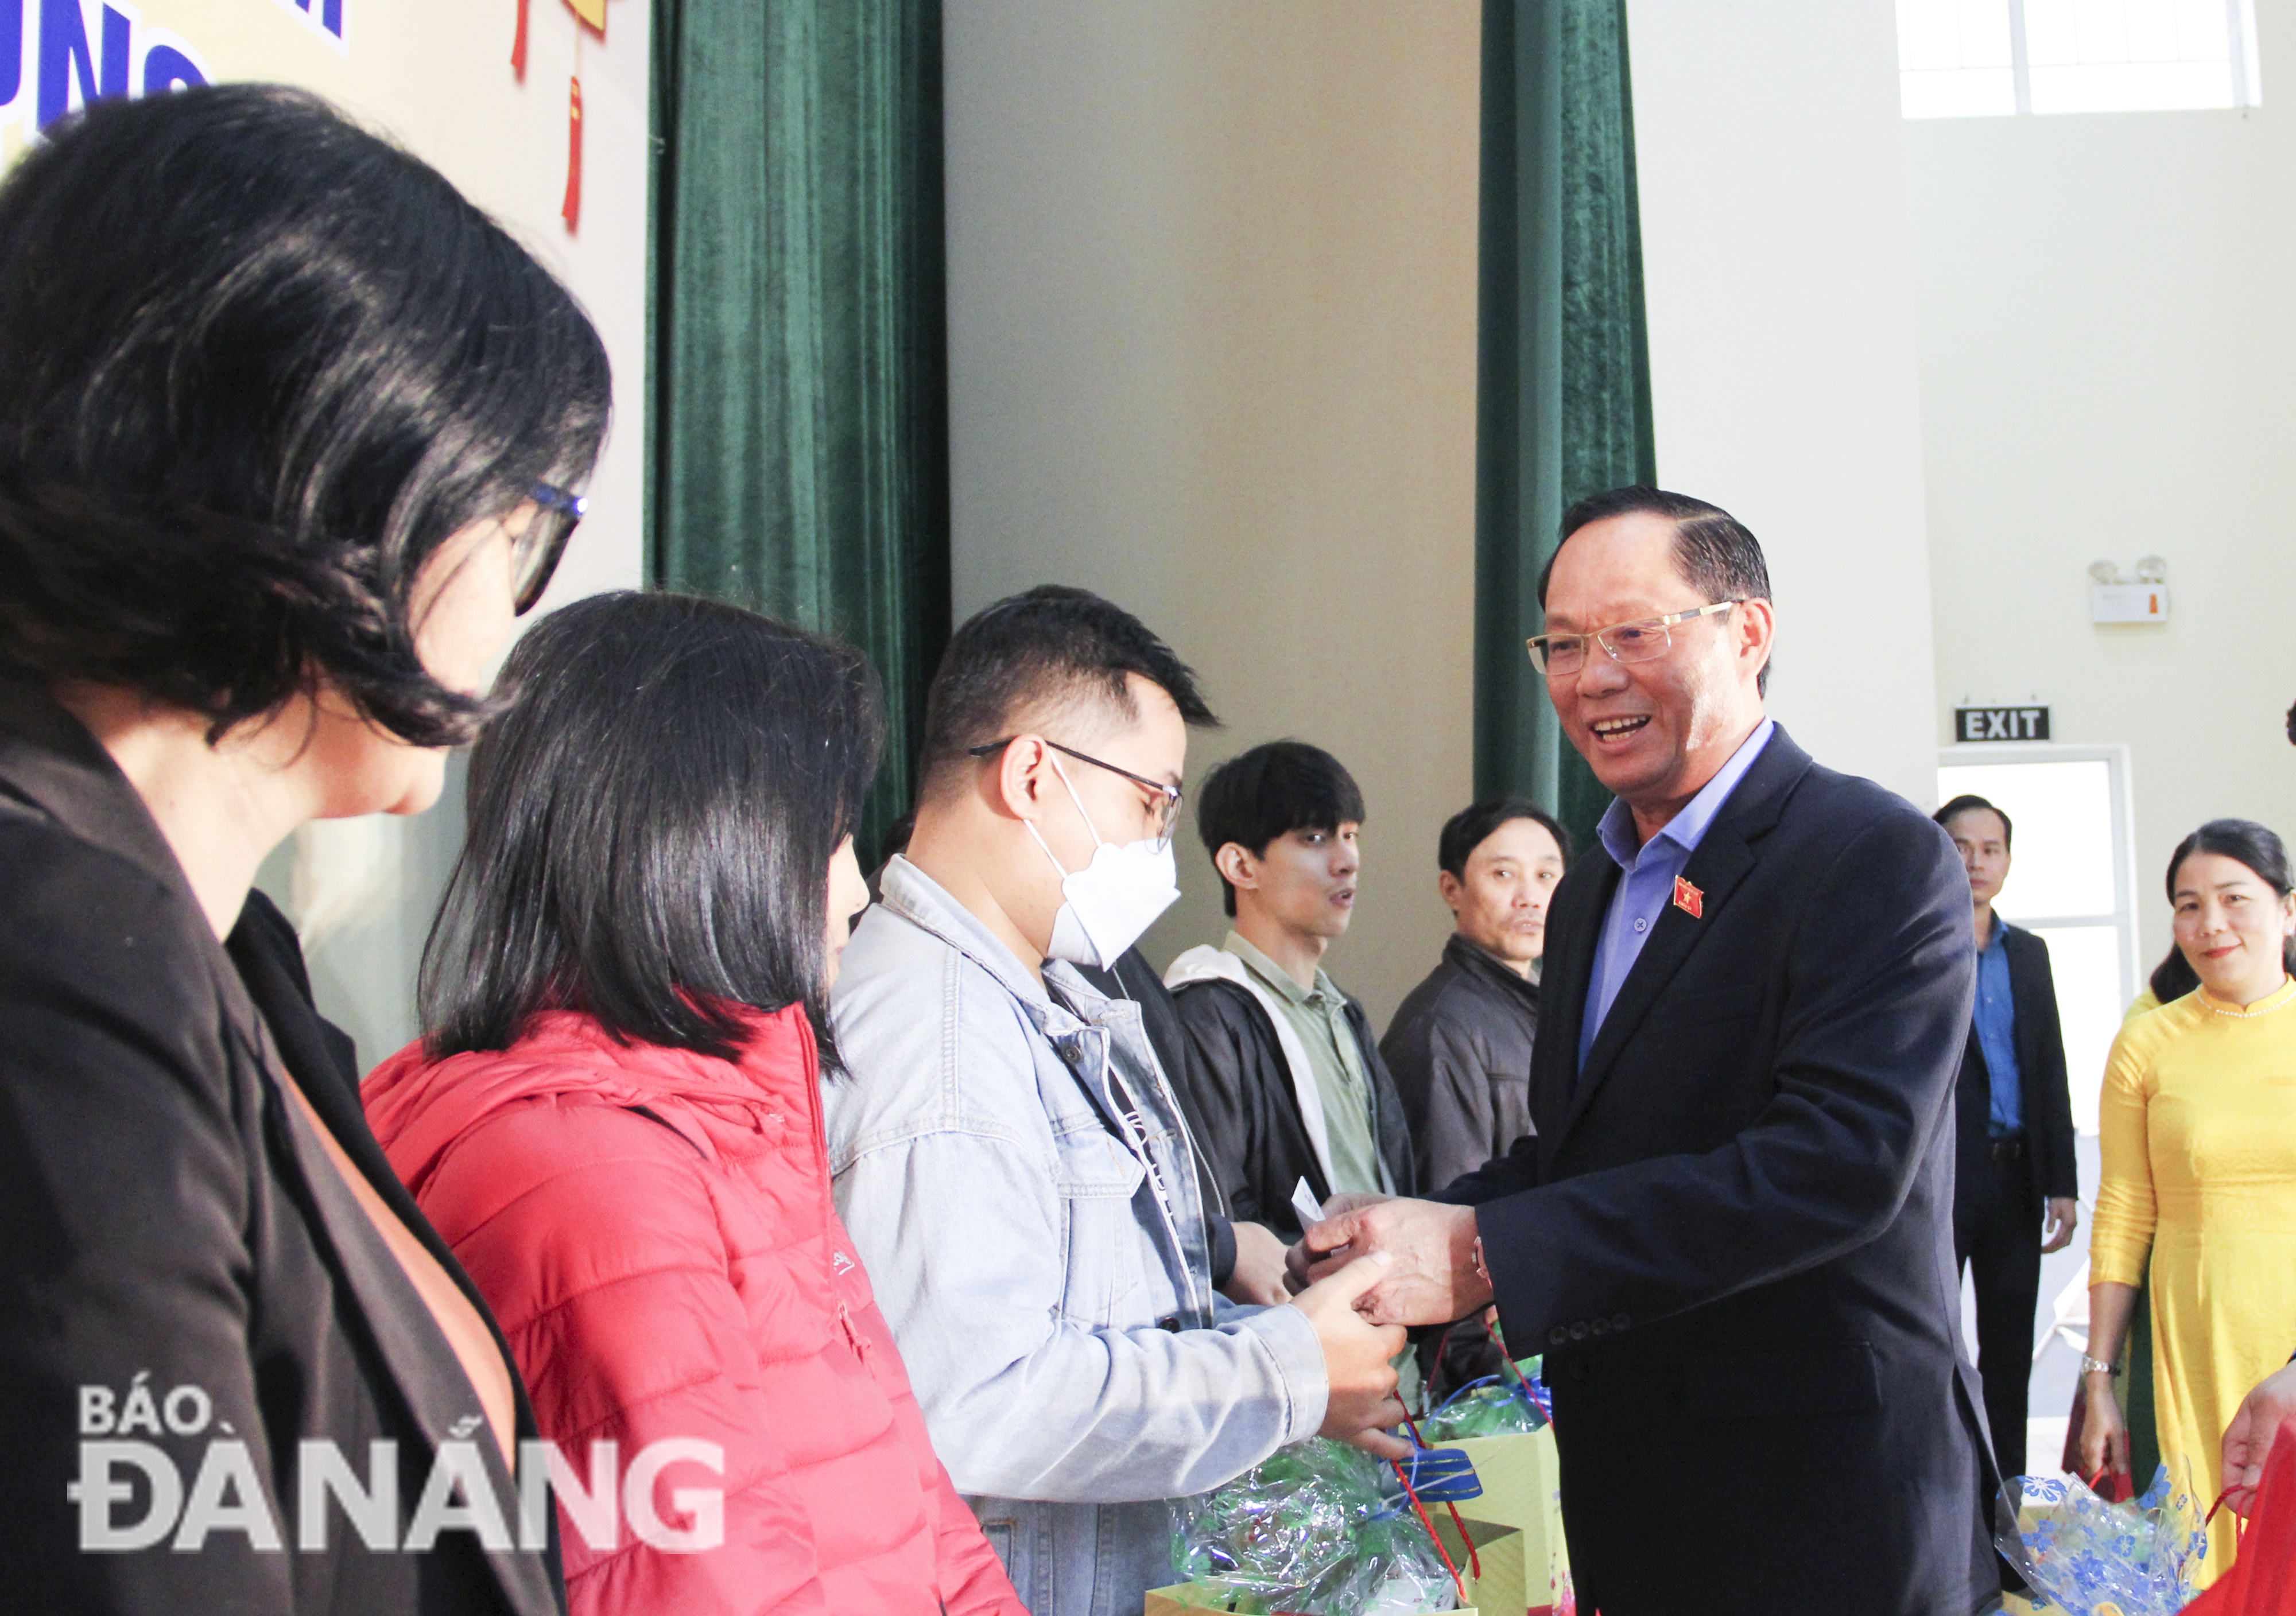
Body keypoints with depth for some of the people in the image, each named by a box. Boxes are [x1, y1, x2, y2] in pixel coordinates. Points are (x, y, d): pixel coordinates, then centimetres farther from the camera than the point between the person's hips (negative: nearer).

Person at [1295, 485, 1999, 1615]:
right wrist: (1414, 1234, -7)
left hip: (1823, 1522, -7)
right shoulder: (1589, 897, 13)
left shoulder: (1878, 857, -14)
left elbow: (1840, 1160, -25)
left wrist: (1484, 1256, -29)